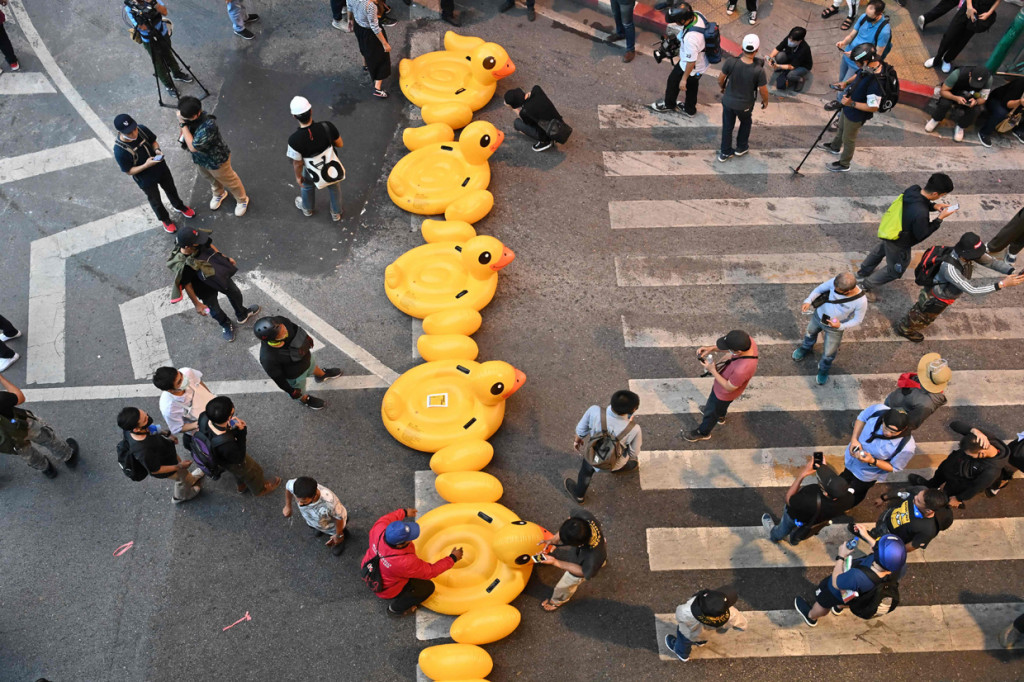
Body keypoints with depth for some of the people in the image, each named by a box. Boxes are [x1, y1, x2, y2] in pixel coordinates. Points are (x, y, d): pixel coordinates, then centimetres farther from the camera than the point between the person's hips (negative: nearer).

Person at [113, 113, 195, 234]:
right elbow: (129, 171, -22)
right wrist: (146, 165, -37)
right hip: (145, 179, -4)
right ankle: (165, 219, 51)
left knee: (171, 189, 30)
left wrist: (157, 150, -25)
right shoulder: (120, 151, -34)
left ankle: (179, 206, 61)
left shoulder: (141, 129, -23)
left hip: (160, 167, 4)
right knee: (155, 201, 22)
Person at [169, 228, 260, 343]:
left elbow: (209, 245, -4)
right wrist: (197, 304, -14)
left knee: (235, 293, 28)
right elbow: (187, 285, -26)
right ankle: (226, 325, 57)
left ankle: (242, 315, 61)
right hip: (206, 290, -5)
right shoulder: (183, 265, -41)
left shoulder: (200, 244, -29)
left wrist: (225, 257, 8)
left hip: (220, 275, 5)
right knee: (215, 310, 22)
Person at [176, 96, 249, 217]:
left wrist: (183, 125, -40)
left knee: (229, 181, 20)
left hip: (216, 160, -7)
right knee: (210, 179, 33)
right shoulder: (187, 116, -20)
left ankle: (242, 200, 47)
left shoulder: (208, 126, -45)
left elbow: (193, 147, -40)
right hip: (199, 158, 7)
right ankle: (219, 194, 64)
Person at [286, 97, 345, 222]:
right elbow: (339, 144, -14)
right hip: (333, 168, 1)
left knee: (307, 187, 34)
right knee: (334, 188, 32)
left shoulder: (294, 140, -35)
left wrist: (298, 177, 1)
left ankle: (307, 209, 62)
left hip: (314, 174, -1)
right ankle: (336, 213, 56)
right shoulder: (327, 126, -32)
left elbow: (297, 163, -18)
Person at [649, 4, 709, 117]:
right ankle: (690, 109, 54)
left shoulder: (690, 38, -43)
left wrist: (684, 79, -16)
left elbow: (691, 62, -31)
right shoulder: (697, 14, -19)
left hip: (693, 68, -8)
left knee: (673, 81, 20)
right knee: (692, 85, 30)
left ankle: (669, 105, 48)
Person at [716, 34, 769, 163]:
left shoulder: (731, 62, -24)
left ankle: (725, 152, 37)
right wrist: (765, 102, 6)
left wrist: (722, 88, 14)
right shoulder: (758, 70, -29)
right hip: (745, 105, -1)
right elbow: (763, 91, -16)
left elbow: (720, 79, -9)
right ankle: (741, 148, 46)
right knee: (746, 123, 30)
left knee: (727, 126, 23)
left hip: (728, 101, 1)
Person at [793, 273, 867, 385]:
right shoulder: (835, 282, -31)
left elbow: (857, 320, -19)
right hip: (818, 315, 3)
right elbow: (820, 288, -13)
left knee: (829, 354, 17)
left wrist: (841, 326, -33)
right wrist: (808, 301, -26)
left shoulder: (861, 301, -35)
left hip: (834, 328, -2)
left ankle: (823, 370, 51)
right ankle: (806, 347, 68)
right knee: (810, 333, 32)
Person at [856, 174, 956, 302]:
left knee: (880, 250, 37)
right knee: (896, 270, 20)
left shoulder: (913, 189, -19)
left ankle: (863, 273, 60)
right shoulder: (920, 213, -40)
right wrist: (940, 218, -19)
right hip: (898, 244, -7)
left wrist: (934, 206, -8)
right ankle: (866, 286, 32)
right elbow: (922, 235, -23)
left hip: (886, 228, 8)